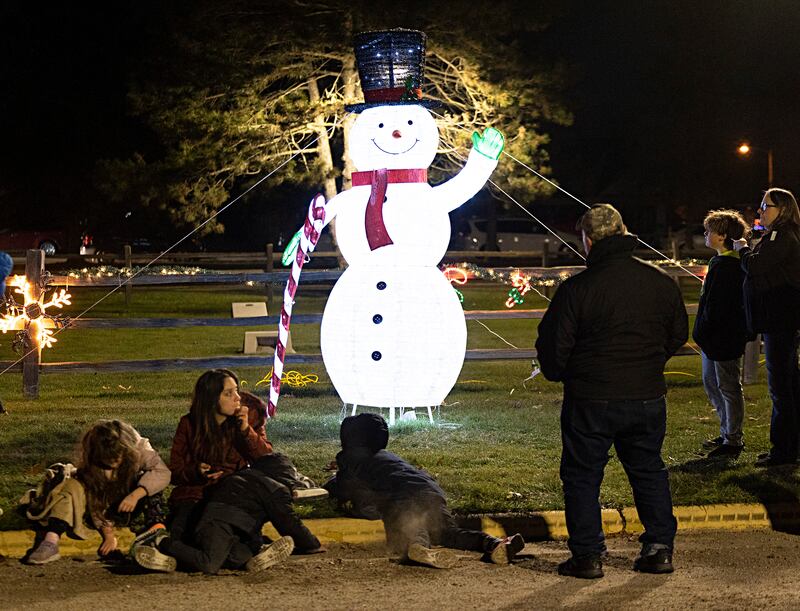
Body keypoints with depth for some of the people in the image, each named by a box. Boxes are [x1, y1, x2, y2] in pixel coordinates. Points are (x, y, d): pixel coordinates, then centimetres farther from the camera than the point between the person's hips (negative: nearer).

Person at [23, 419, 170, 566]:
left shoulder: (138, 448, -23)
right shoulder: (89, 463, -22)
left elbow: (162, 472, -31)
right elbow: (95, 501, -21)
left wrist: (136, 495, -44)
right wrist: (108, 534, -28)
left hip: (129, 506, 0)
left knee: (149, 480, -28)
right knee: (72, 486, -29)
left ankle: (155, 526, -37)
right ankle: (51, 541, -45)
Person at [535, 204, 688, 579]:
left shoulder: (576, 289, -15)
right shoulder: (661, 282, 1)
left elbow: (553, 345, -9)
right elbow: (678, 334, 13)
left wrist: (557, 375, 13)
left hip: (591, 400, -4)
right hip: (648, 397, 4)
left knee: (582, 476, 8)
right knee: (649, 470, 18)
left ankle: (588, 556, 9)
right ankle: (659, 549, 19)